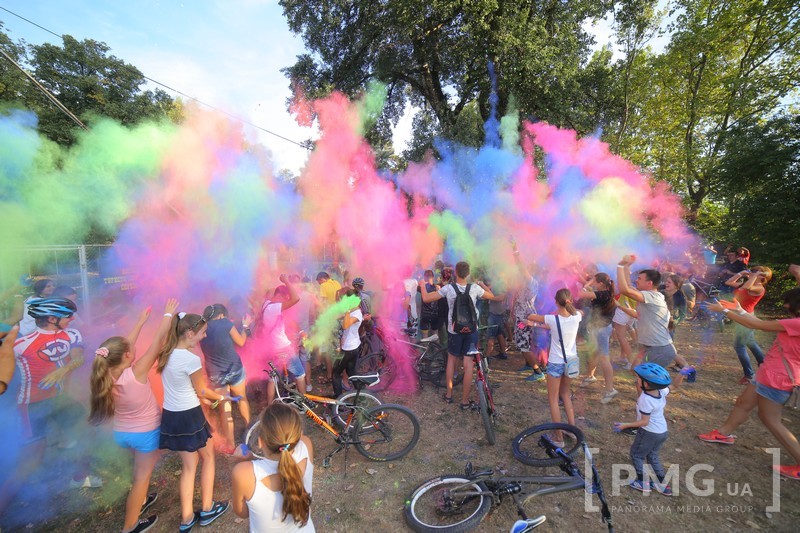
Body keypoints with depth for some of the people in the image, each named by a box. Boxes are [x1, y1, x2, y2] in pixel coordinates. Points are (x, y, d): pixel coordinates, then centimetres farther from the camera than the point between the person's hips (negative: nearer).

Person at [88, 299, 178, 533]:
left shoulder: (108, 375, -15)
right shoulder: (136, 373, -32)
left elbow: (126, 345, -4)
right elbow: (157, 342, -30)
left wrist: (142, 320, 4)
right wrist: (168, 314, -20)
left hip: (122, 433, 7)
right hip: (146, 433, -6)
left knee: (140, 469, 32)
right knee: (143, 476, 13)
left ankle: (139, 501, 50)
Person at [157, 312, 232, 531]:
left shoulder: (166, 353, -1)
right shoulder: (191, 359, -25)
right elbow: (201, 391, -11)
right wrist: (222, 397, 4)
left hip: (170, 416, 7)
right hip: (189, 416, -7)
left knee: (188, 465, 19)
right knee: (208, 457, 17)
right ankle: (207, 509, 30)